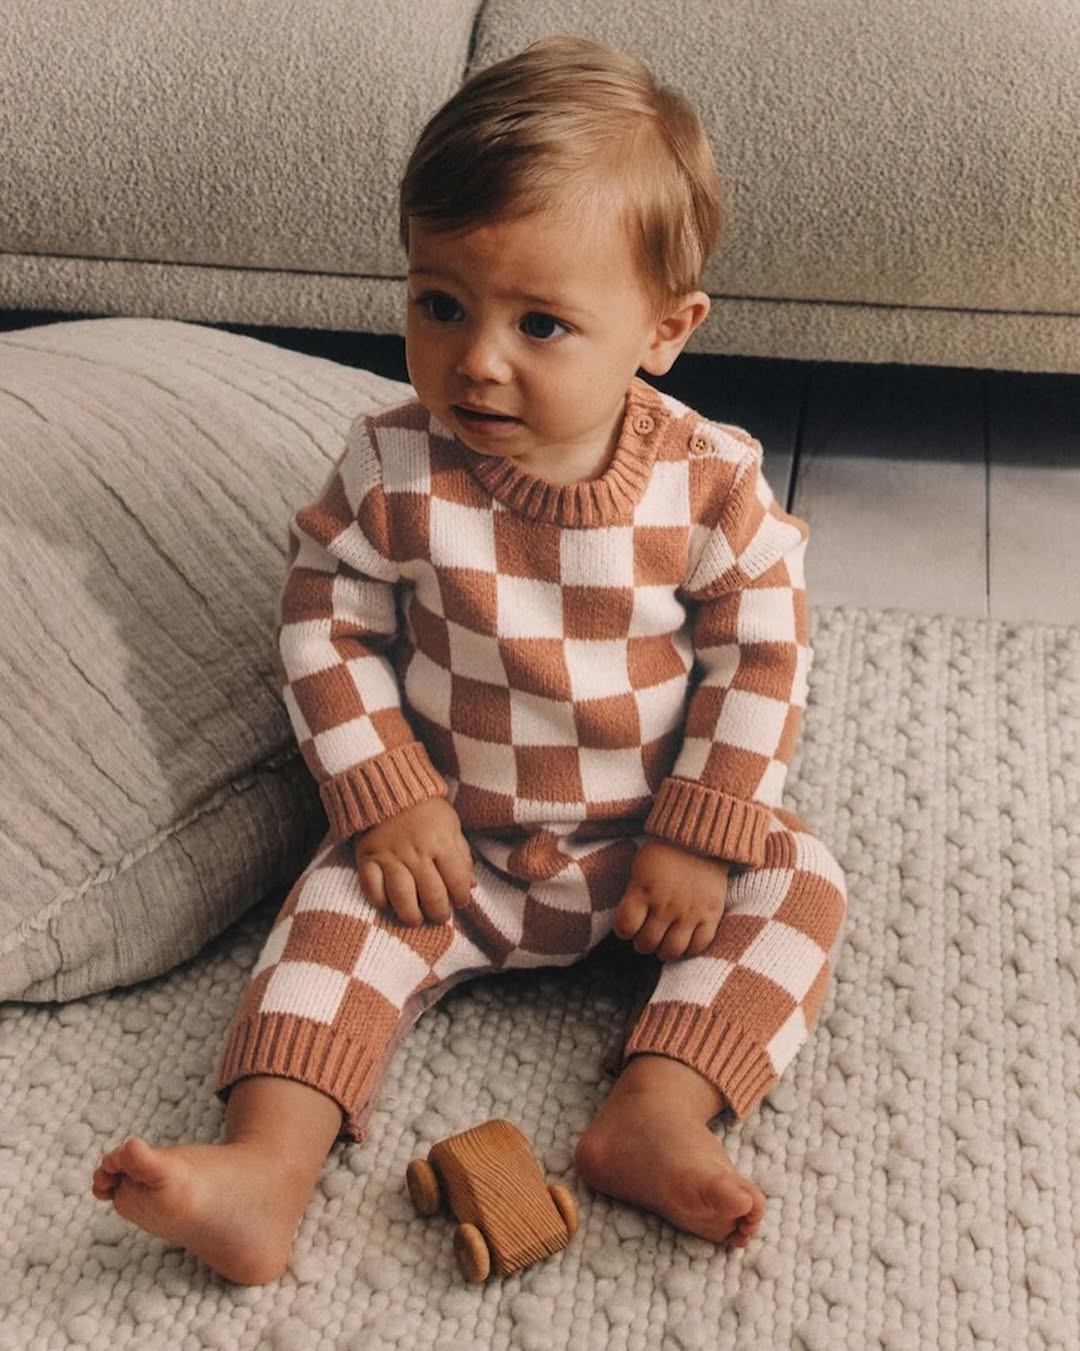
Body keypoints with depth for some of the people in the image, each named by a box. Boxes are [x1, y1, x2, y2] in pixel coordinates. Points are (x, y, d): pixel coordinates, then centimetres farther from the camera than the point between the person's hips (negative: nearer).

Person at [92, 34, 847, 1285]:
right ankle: (269, 1166, -25)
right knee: (346, 909, -19)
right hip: (452, 840, 0)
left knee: (797, 884, -16)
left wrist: (702, 837, -13)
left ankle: (656, 1113, -24)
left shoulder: (710, 482, -16)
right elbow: (328, 627, -6)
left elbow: (761, 655, -9)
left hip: (654, 840, 1)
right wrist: (384, 797, -15)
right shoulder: (391, 471, -15)